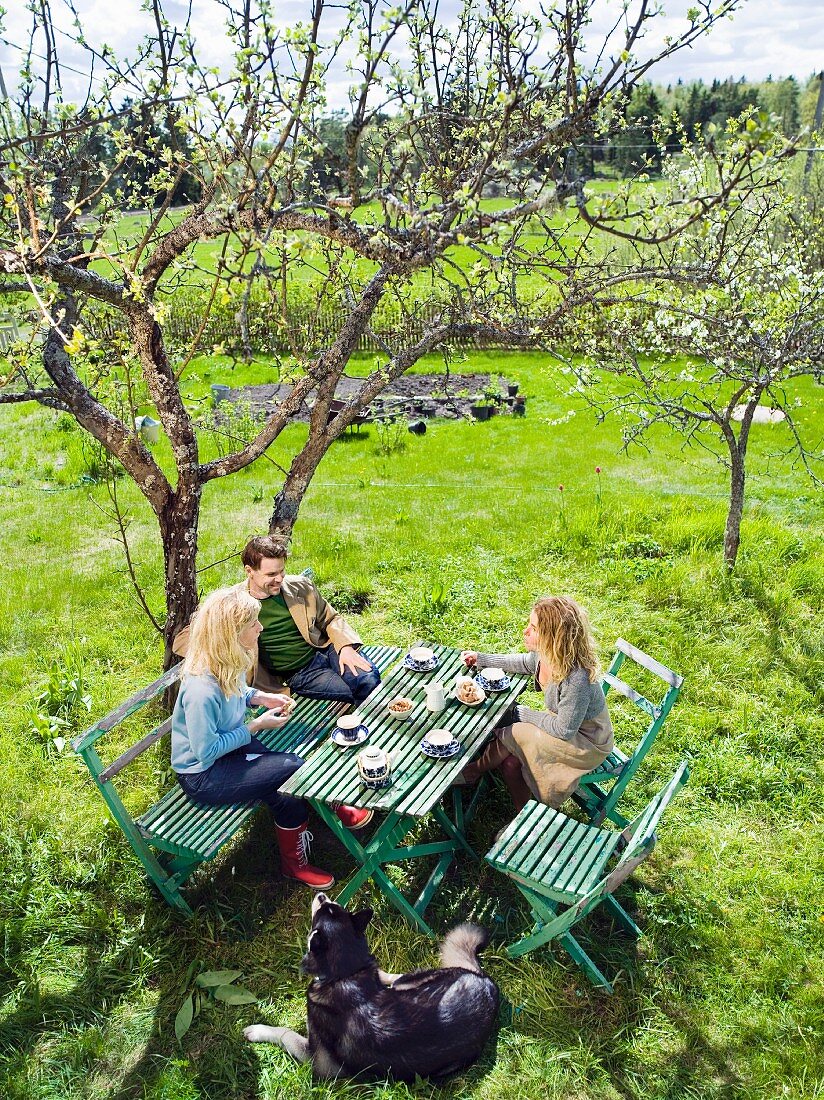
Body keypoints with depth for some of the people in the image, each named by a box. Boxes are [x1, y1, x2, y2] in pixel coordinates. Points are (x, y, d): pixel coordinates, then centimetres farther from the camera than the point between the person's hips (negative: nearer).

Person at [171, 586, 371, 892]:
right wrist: (256, 726, -19)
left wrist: (260, 697, -2)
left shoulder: (227, 663, -6)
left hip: (227, 747, 8)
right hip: (202, 776, -8)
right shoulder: (201, 690, -33)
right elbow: (206, 751, -25)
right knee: (295, 770, -18)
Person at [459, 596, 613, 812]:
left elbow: (564, 730, -25)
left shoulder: (577, 679, -37)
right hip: (564, 724, 7)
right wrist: (481, 659, 11)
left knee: (509, 737, -13)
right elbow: (523, 662, 12)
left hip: (587, 745, -7)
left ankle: (473, 772, 14)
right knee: (510, 761, -8)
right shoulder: (545, 655, -13)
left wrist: (524, 714, -13)